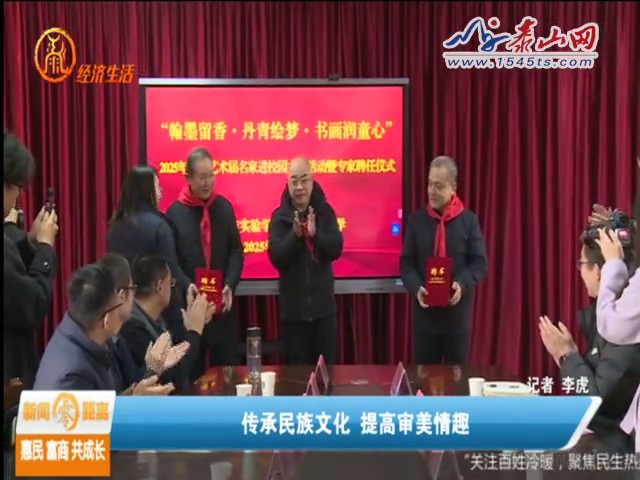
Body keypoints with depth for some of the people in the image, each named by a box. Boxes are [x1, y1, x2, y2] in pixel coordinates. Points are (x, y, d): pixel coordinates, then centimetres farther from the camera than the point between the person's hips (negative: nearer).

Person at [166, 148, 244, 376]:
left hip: (222, 305, 3)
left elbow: (236, 251, 6)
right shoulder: (175, 212, -3)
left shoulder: (224, 207, 6)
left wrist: (230, 285, -9)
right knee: (193, 371, 8)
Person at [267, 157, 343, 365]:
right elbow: (276, 257, -13)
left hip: (324, 307, 1)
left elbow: (336, 250, -9)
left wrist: (316, 234, -25)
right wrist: (295, 235, -27)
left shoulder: (325, 212, 1)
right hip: (293, 309, -1)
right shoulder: (279, 216, -3)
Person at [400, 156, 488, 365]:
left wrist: (462, 284, -20)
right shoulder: (417, 219, 3)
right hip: (425, 310, 1)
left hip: (457, 311, -1)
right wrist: (416, 288, -16)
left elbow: (480, 263, -2)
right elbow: (406, 262, 2)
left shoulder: (469, 220, 0)